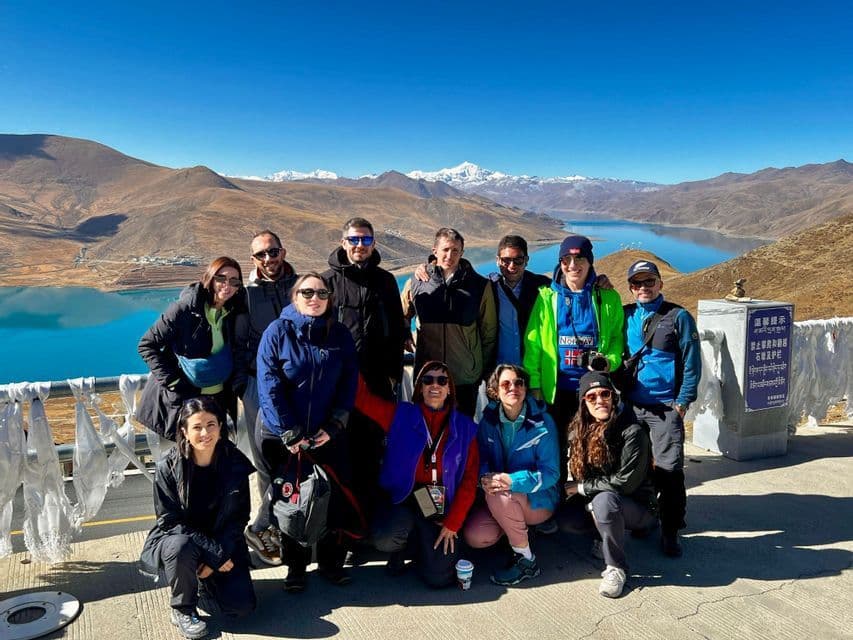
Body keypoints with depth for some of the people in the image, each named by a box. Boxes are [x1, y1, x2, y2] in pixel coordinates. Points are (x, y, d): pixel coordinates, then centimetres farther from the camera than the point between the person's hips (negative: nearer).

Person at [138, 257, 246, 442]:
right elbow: (146, 345, -10)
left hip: (219, 397, 4)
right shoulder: (184, 308, -14)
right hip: (183, 398, -4)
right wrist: (171, 381, -15)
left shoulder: (235, 312, 0)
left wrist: (236, 383, 2)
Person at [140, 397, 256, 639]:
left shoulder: (236, 464, -12)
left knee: (242, 607, -15)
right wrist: (214, 552, -22)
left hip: (222, 544, 2)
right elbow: (170, 521, -16)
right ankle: (183, 609, -8)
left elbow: (239, 518, -5)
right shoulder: (168, 467, -17)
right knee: (182, 547, -38)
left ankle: (204, 581, 18)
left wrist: (217, 557, -16)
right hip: (176, 539, -2)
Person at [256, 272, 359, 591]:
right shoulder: (278, 332, -7)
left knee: (335, 498, 6)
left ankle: (332, 561, 25)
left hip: (329, 435, 2)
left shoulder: (340, 334, 2)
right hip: (285, 437, -2)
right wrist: (290, 434, -15)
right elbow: (269, 387, -12)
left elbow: (349, 383, 0)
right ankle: (295, 565, 26)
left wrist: (334, 426, -9)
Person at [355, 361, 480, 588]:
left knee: (439, 577, -13)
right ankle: (402, 546, 9)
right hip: (401, 501, -1)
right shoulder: (401, 415, 0)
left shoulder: (465, 427, 3)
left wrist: (452, 524, -5)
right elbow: (362, 397, -8)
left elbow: (469, 480, 1)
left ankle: (419, 545, 23)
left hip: (440, 509, 1)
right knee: (385, 539, -31)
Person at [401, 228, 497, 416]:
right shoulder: (416, 282, 0)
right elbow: (402, 318, 16)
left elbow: (489, 331, 3)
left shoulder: (480, 285, -3)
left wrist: (484, 369, 5)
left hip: (467, 376, -1)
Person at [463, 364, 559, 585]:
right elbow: (481, 459, 0)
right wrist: (485, 479, -25)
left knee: (499, 496, -34)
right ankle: (517, 525, 13)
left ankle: (525, 560, -14)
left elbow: (551, 473, -18)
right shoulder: (489, 421, -3)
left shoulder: (542, 422, -15)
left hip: (539, 500, -4)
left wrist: (512, 481, -33)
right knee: (474, 537, -19)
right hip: (499, 498, 4)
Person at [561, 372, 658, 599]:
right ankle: (606, 532, 12)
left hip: (639, 507, -6)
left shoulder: (632, 432, -21)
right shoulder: (579, 430, -3)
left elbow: (626, 482, -22)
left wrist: (582, 487, -16)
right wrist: (592, 510, -14)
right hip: (592, 500, 6)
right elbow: (575, 472, 1)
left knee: (605, 499, -36)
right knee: (567, 520, -19)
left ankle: (616, 568, -17)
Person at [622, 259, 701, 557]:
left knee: (669, 470, -4)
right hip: (630, 405, 4)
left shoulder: (678, 316, -2)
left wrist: (682, 402, -8)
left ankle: (670, 532, 8)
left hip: (666, 407, -3)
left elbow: (692, 362, -3)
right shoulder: (624, 315, 8)